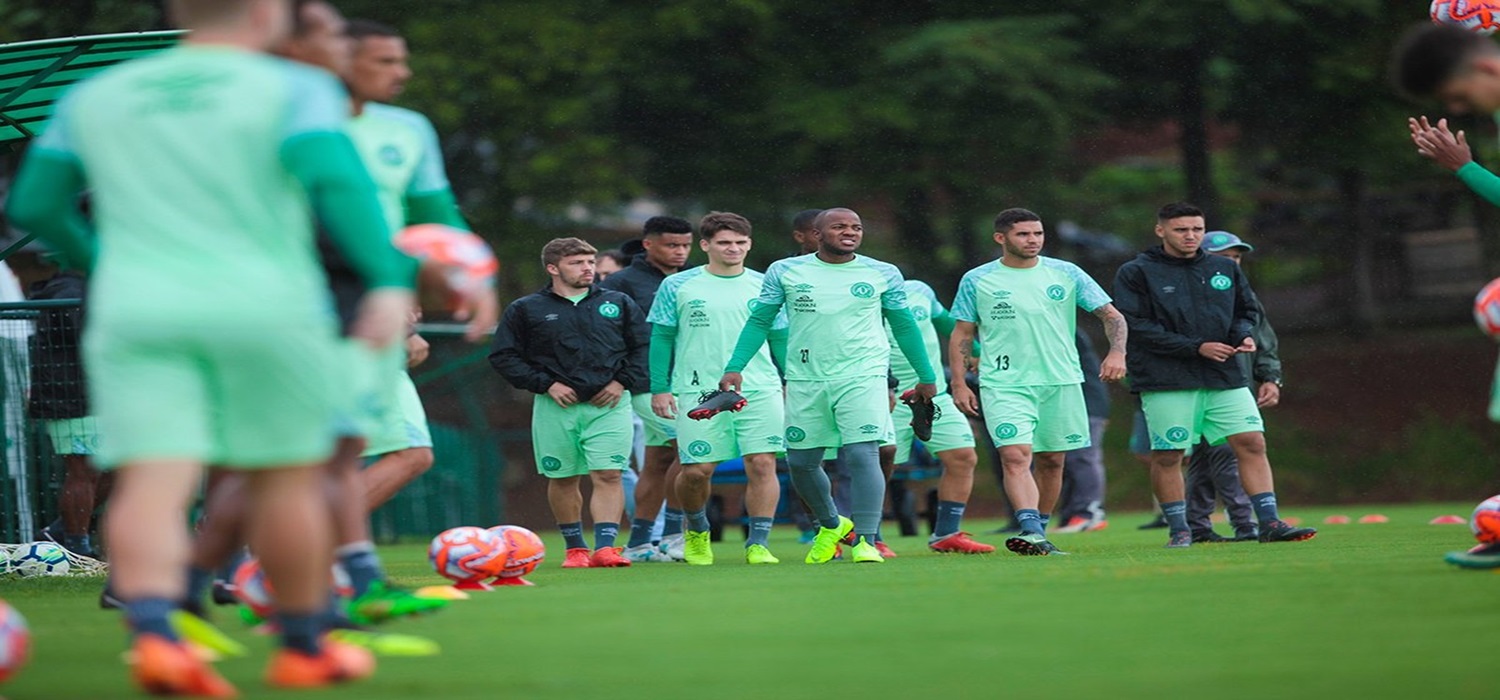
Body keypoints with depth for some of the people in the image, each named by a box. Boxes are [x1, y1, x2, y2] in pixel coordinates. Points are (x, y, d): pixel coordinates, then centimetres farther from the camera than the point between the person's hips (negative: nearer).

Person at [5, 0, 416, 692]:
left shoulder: (93, 96, 14)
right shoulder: (295, 89, 1)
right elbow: (335, 178, -15)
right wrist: (389, 280, -20)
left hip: (133, 315, 2)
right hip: (266, 309, -2)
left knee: (151, 483, -7)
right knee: (287, 476, 11)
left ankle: (151, 633, -30)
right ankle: (303, 648, 19)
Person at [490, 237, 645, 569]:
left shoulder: (619, 303, 10)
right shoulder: (525, 310, 3)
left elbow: (644, 346, 13)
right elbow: (503, 356, 2)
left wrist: (622, 382, -2)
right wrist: (546, 384, -6)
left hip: (609, 404, 0)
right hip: (556, 406, 0)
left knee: (608, 476, -11)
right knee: (562, 478, 6)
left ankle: (605, 546, -14)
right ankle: (575, 548, 19)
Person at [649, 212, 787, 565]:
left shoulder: (763, 286, 9)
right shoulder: (677, 286, 4)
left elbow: (780, 337, 15)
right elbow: (662, 338, 6)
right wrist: (659, 388, 0)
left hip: (759, 390, 1)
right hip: (698, 392, -1)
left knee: (762, 464, -10)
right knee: (697, 470, 0)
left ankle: (758, 543, -5)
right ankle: (696, 529, 28)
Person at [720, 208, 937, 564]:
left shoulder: (882, 274, 5)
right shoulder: (785, 272, 5)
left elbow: (904, 326, 15)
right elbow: (759, 322, 10)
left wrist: (926, 377, 20)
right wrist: (735, 367, 1)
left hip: (864, 378, -2)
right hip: (805, 382, 2)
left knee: (863, 456, -16)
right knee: (801, 462, 9)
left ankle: (865, 541, -12)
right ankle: (831, 524, 33)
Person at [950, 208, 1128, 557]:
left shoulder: (1066, 274, 5)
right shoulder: (976, 280, 3)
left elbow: (1111, 315, 5)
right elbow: (961, 334, 9)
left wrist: (1117, 352, -12)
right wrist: (959, 384, 1)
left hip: (1061, 381, 2)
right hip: (1004, 384, -2)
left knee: (1052, 461, 7)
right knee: (1015, 456, -19)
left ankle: (1040, 534, 20)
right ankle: (1031, 531, -30)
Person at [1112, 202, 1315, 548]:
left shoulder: (1225, 269, 13)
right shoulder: (1135, 273, -1)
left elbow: (1248, 310, 23)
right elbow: (1137, 326, -10)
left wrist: (1243, 336, -2)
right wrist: (1196, 347, -15)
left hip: (1225, 377, 3)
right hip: (1166, 382, -3)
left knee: (1252, 443, -5)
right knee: (1167, 455, -1)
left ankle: (1269, 522, -3)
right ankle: (1179, 529, 10)